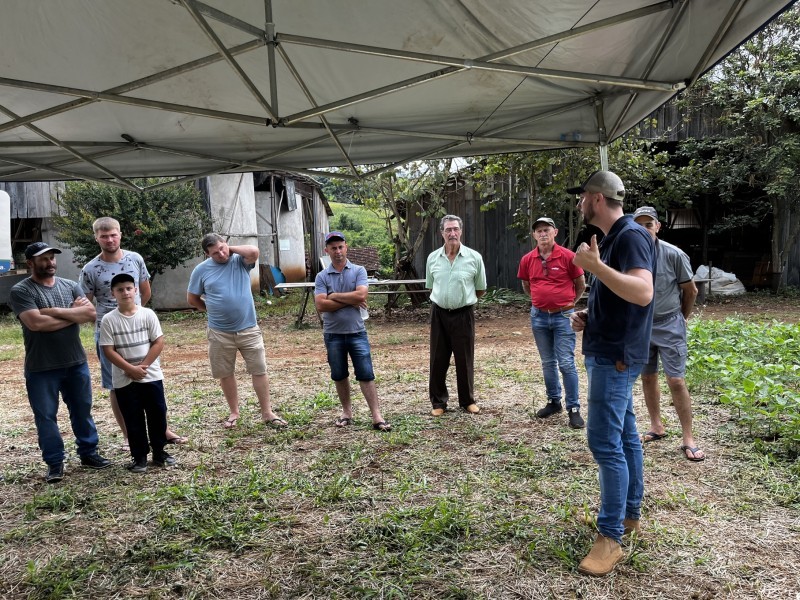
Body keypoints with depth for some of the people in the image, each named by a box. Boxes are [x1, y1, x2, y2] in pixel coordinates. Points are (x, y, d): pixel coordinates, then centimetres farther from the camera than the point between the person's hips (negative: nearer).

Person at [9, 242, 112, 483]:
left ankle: (88, 453, 28)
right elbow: (35, 322, -22)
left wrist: (56, 311, -17)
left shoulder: (70, 286, 6)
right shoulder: (21, 291, -8)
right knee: (46, 416, 6)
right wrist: (73, 314, -11)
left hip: (76, 362, 4)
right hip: (41, 368, -4)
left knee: (82, 411, 13)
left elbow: (90, 313, -7)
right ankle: (54, 463, 19)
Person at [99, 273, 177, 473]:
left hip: (151, 375, 1)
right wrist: (130, 369, -15)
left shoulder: (148, 314, -3)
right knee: (133, 420, 7)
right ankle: (139, 457, 20)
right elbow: (108, 350, -8)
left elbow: (158, 342, -4)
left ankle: (159, 453, 22)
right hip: (124, 380, -1)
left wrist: (143, 366, -12)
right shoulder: (109, 320, -5)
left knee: (158, 415, 7)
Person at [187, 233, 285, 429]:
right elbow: (192, 299, 8)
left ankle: (267, 413, 12)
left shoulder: (240, 261, -2)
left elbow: (254, 252, -25)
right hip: (219, 333, 1)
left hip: (248, 329, -1)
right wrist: (213, 309, 6)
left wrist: (231, 249, -11)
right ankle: (234, 412, 28)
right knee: (225, 374, 11)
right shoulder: (201, 270, -1)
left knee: (259, 370, 3)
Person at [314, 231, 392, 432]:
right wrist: (350, 301, -12)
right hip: (333, 334, 2)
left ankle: (376, 417, -1)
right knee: (339, 376, 12)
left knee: (366, 375, -3)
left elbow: (361, 295, -16)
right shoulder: (322, 276, 2)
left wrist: (334, 296, -9)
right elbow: (320, 305, -12)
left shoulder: (359, 271, 0)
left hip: (357, 332, -2)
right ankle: (347, 412, 27)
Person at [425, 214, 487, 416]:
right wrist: (444, 299, 11)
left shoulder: (474, 257, -6)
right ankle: (438, 402, 19)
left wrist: (463, 299, 9)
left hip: (463, 314, -2)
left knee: (465, 360, 7)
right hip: (439, 314, 2)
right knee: (438, 360, 7)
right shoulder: (432, 258, 1)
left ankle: (467, 400, 23)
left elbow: (481, 289, 5)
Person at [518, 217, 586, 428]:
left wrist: (570, 302, 9)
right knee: (548, 362, 14)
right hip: (539, 316, 4)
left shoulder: (567, 256, -9)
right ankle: (553, 401, 28)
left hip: (563, 316, -4)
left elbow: (580, 285, 2)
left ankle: (573, 409, 4)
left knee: (566, 363, -4)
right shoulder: (527, 259, 1)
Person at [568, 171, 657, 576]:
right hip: (608, 352, 11)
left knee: (605, 442, -9)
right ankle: (630, 513, 28)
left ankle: (610, 538, -1)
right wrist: (587, 316, 9)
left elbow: (643, 293, -29)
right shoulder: (612, 238, 17)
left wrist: (595, 266, -33)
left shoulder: (631, 236, -15)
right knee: (624, 435, 16)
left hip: (615, 355, -11)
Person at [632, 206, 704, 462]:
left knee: (676, 381, -5)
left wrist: (683, 317, 11)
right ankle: (657, 427, 29)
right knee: (648, 378, 12)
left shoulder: (674, 255, -15)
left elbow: (690, 290, 0)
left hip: (669, 325, -3)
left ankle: (688, 439, 3)